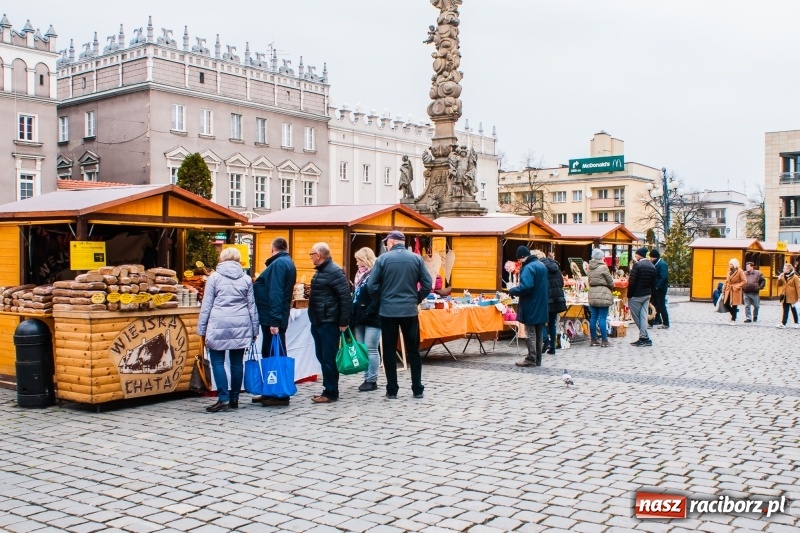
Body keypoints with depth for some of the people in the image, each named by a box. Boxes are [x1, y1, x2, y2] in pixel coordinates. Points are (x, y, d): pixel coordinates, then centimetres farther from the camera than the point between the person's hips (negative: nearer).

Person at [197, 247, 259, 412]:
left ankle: (223, 399, -5)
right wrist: (255, 329, 16)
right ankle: (234, 399, 15)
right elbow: (252, 305, 11)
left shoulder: (214, 277, 1)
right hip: (241, 326, 3)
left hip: (219, 325, -3)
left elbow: (206, 305, 0)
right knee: (237, 362, 9)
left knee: (217, 361, 2)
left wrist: (202, 329, 5)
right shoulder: (246, 278, 9)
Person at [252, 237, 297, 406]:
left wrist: (274, 320, -26)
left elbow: (275, 293, -22)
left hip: (272, 318, -10)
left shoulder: (278, 263, -15)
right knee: (270, 354, 15)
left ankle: (280, 395, 3)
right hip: (273, 317, 10)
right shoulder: (287, 263, 17)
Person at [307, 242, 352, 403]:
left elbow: (345, 297, -18)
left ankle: (331, 393, 3)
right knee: (322, 357, 12)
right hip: (317, 322, 10)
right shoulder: (320, 271, 15)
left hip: (329, 322, -10)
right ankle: (328, 389, 20)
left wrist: (344, 322, -19)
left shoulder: (334, 271, -15)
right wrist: (313, 318, 18)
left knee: (329, 358, -4)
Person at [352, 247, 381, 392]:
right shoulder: (359, 275, 16)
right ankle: (367, 378, 15)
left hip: (372, 319, -8)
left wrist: (366, 313, -23)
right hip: (359, 318, 9)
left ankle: (372, 380, 1)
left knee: (371, 349, -5)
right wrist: (353, 314, 8)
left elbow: (377, 298, -18)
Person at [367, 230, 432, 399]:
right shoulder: (416, 259, 0)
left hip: (388, 311, -2)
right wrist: (416, 300, 11)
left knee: (389, 351, 6)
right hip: (410, 311, 2)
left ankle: (392, 390, 8)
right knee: (413, 350, 10)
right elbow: (428, 285, -2)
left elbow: (371, 286, -7)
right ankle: (417, 389, 13)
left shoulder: (383, 259, -5)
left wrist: (380, 301, 10)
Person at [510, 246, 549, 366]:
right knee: (538, 334, 13)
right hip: (541, 307, 9)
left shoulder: (528, 268, -18)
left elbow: (525, 287, -29)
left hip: (531, 308, -9)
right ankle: (537, 359, 18)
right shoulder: (542, 266, 13)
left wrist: (512, 291, -15)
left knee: (530, 333, -2)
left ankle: (531, 359, -1)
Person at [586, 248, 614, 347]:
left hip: (592, 295, 6)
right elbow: (610, 282, -4)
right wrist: (611, 289, 15)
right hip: (603, 295, -6)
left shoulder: (589, 267, 8)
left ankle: (594, 339, 15)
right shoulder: (603, 267, -11)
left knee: (593, 317, 9)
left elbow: (589, 280, 10)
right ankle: (604, 341, -1)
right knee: (603, 318, -4)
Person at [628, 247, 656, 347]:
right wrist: (649, 293, 14)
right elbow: (653, 283, 11)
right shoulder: (652, 266, 9)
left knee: (637, 317, 5)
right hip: (647, 295, 7)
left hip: (636, 295, -7)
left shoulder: (637, 265, -16)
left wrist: (629, 296, -10)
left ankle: (645, 338, 7)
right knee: (643, 317, 9)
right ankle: (644, 338, 7)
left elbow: (632, 282, -18)